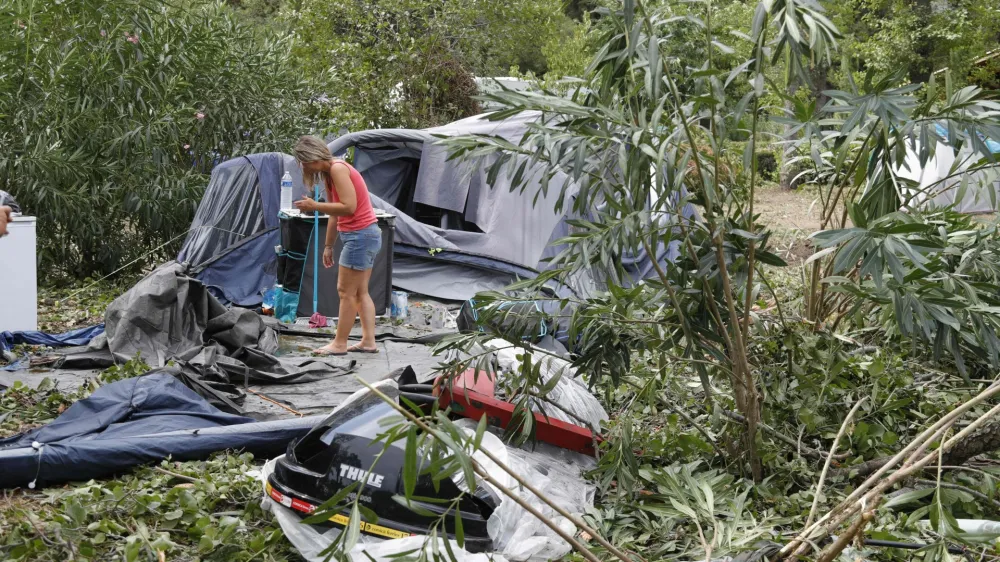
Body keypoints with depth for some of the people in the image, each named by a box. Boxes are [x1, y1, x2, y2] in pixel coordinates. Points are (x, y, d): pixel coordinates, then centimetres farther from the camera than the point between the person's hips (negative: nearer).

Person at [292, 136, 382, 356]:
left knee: (346, 291, -3)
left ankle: (340, 344, 3)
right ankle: (368, 341, 13)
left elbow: (349, 206, -23)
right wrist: (328, 246, 18)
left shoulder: (338, 168, -14)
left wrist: (315, 206, -18)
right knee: (360, 291, 12)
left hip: (360, 236, -10)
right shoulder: (328, 174, 14)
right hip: (366, 235, 10)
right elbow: (335, 214, 17)